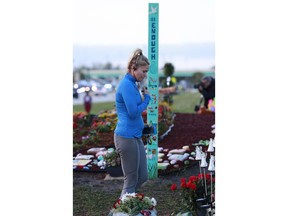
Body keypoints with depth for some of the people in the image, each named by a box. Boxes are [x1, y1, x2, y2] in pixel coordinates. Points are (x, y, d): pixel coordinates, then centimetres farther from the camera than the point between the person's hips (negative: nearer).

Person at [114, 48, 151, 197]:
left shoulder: (132, 84, 14)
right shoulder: (127, 85, -16)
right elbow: (133, 112, -18)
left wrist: (144, 98, 4)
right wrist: (146, 99, -5)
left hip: (136, 136, 10)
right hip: (127, 137, -10)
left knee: (143, 176, 14)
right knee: (131, 181, 0)